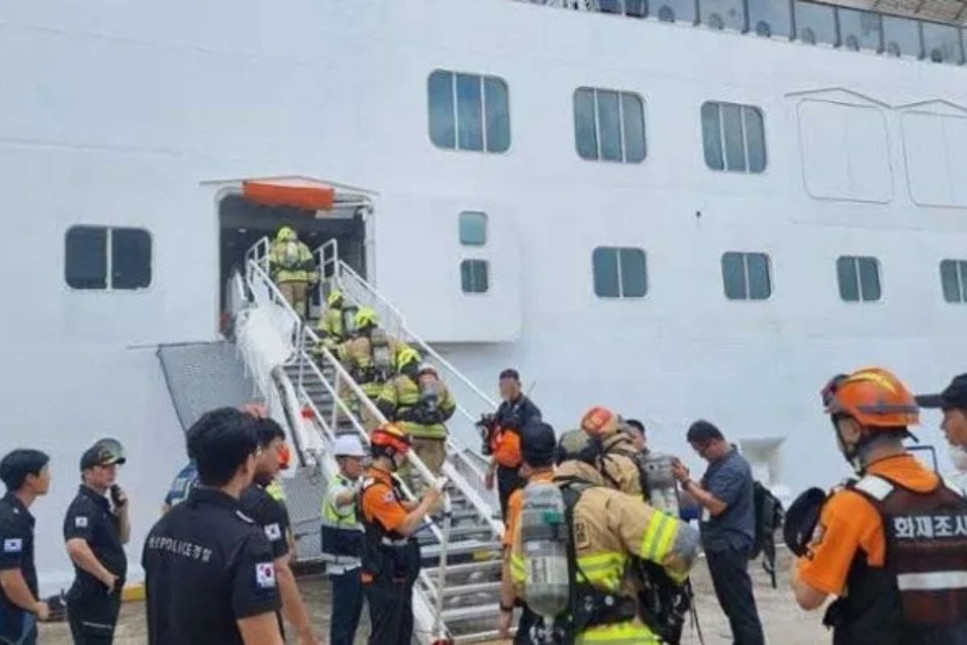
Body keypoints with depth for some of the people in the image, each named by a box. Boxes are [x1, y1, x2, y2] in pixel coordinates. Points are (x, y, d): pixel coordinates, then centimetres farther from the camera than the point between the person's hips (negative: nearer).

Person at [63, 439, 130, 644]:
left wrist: (122, 510, 1)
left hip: (105, 596, 10)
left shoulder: (103, 504, 11)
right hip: (90, 598, -10)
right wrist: (106, 576, -24)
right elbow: (76, 547, -35)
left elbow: (122, 538, 18)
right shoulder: (84, 506, -19)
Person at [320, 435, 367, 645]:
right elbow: (345, 498, -42)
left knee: (355, 609, 16)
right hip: (342, 562, -8)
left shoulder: (359, 484, 8)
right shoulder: (336, 487, -19)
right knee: (343, 612, -3)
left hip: (359, 559, 8)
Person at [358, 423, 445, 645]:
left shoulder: (388, 482, 8)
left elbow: (403, 509, 15)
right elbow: (406, 526, -27)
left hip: (397, 574, 10)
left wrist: (427, 497, 1)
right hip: (383, 578, -10)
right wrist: (429, 501, -16)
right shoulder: (376, 488, -25)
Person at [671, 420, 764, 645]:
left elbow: (715, 505, -25)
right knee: (730, 603, 18)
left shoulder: (733, 467, -19)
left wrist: (686, 481, -22)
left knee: (740, 605, -5)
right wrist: (686, 478, -5)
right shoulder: (717, 463, 12)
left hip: (730, 545, -10)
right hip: (719, 543, 10)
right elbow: (703, 491, 12)